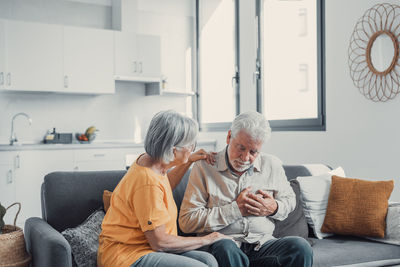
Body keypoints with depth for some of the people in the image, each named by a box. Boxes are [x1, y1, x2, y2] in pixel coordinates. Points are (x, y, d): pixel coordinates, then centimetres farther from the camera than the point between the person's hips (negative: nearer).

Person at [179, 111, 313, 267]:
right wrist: (236, 209, -11)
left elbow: (289, 200, 27)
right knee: (225, 248, -38)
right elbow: (186, 221, -9)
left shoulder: (272, 165, 10)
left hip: (262, 244, 3)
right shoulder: (204, 167, -3)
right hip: (220, 245, -3)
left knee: (300, 247, -25)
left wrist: (274, 208, 1)